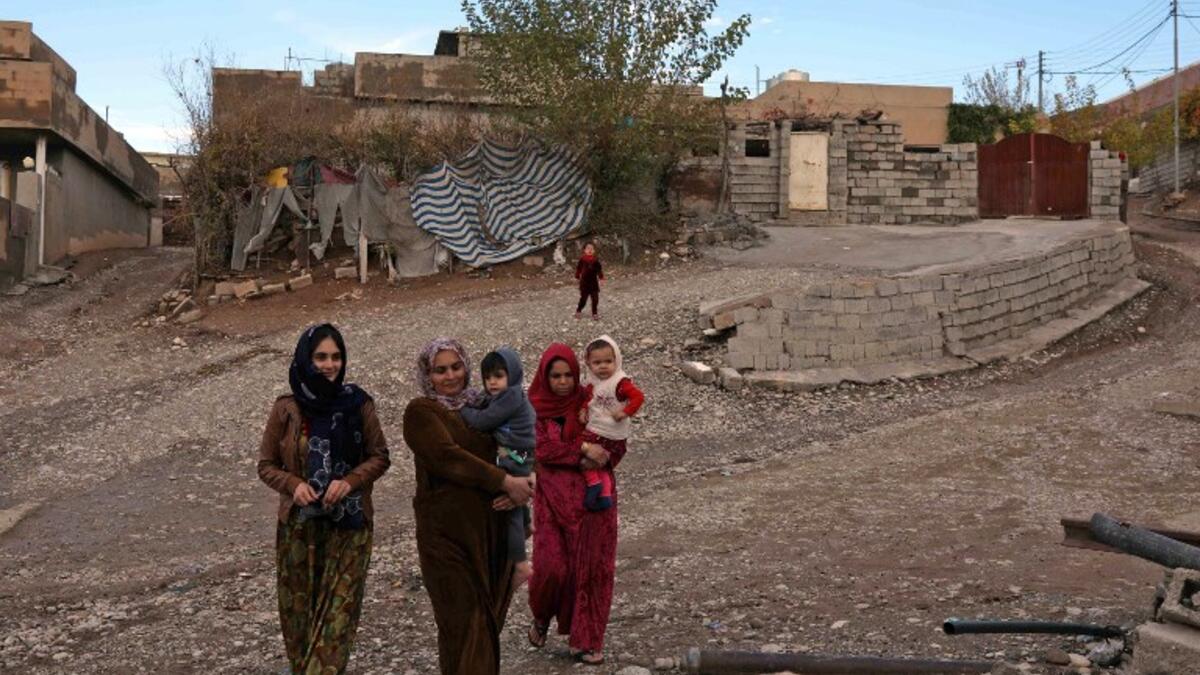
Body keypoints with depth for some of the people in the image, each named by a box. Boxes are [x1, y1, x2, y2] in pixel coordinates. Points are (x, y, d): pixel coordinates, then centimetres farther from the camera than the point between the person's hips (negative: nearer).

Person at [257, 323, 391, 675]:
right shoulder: (285, 409, -2)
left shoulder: (358, 405, -3)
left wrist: (350, 481, -14)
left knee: (339, 609, -7)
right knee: (300, 606, 8)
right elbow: (266, 465, 5)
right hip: (299, 525, 1)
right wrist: (294, 485, -15)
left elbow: (379, 456, 4)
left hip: (349, 524, -1)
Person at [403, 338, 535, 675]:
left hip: (494, 528, 5)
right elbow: (448, 457, -17)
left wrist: (522, 486, -13)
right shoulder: (420, 411, -4)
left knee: (490, 613, 11)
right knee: (462, 617, -1)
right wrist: (505, 482, -20)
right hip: (448, 530, -5)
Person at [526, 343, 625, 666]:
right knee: (551, 566, -8)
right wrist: (583, 448, -19)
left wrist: (598, 458, -19)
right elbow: (541, 449, -13)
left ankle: (585, 640, 15)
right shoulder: (535, 409, -1)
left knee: (592, 567, 1)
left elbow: (616, 446, 1)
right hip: (553, 498, -1)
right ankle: (542, 616, 26)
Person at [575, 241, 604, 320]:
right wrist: (577, 277, 1)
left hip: (594, 282, 2)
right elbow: (578, 268, 0)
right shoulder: (582, 259, -8)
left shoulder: (595, 260, -3)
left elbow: (599, 269, 5)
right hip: (584, 282, -2)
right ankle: (578, 311, 26)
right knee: (583, 299, 5)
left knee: (595, 299, 4)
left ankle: (595, 313, 15)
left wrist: (601, 277, 1)